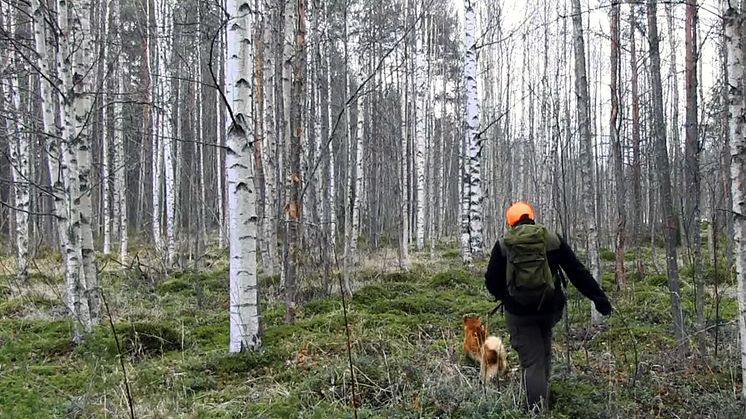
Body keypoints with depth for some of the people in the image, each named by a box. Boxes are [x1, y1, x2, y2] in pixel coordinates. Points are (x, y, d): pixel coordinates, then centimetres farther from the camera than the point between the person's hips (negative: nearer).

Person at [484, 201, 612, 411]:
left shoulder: (503, 244, -2)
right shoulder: (553, 239, 1)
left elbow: (491, 281, 0)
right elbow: (578, 272, 1)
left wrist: (506, 299, 19)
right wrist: (598, 297, 6)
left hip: (519, 313, -2)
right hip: (549, 309, 2)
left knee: (532, 363, 0)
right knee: (543, 354, 24)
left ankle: (538, 410, -7)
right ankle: (543, 401, 32)